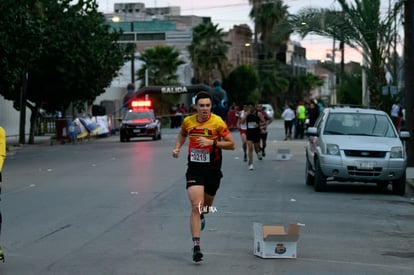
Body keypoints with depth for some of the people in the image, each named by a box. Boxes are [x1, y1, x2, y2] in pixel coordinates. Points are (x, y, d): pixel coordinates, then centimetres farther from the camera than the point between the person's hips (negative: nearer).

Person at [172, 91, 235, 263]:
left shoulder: (217, 122, -11)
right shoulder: (188, 121, -2)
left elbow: (232, 144, -9)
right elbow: (182, 134, 22)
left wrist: (212, 142, -21)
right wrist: (177, 147, 5)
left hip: (213, 169, 0)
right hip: (194, 169, 0)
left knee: (206, 206, 18)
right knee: (196, 206, -15)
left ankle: (201, 217, 57)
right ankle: (196, 246, -16)